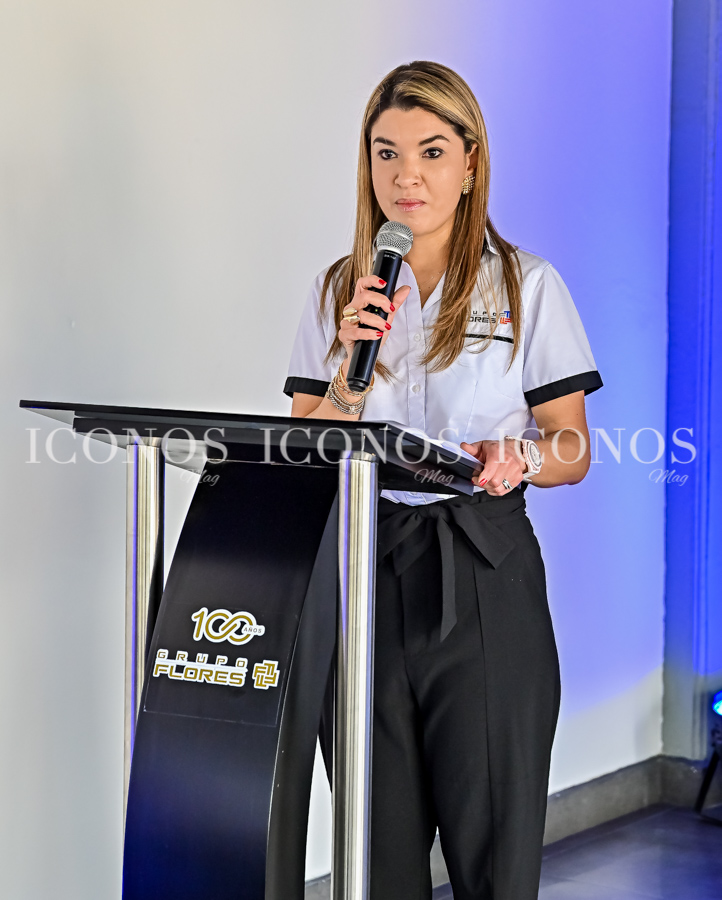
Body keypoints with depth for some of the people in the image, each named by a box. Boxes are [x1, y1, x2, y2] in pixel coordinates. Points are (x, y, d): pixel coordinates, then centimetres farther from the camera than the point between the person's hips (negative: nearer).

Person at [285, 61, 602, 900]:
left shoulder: (529, 286, 2)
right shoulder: (338, 291, 9)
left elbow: (573, 447, 3)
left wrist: (520, 460, -19)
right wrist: (355, 360, -9)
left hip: (485, 579, -2)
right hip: (362, 573, 2)